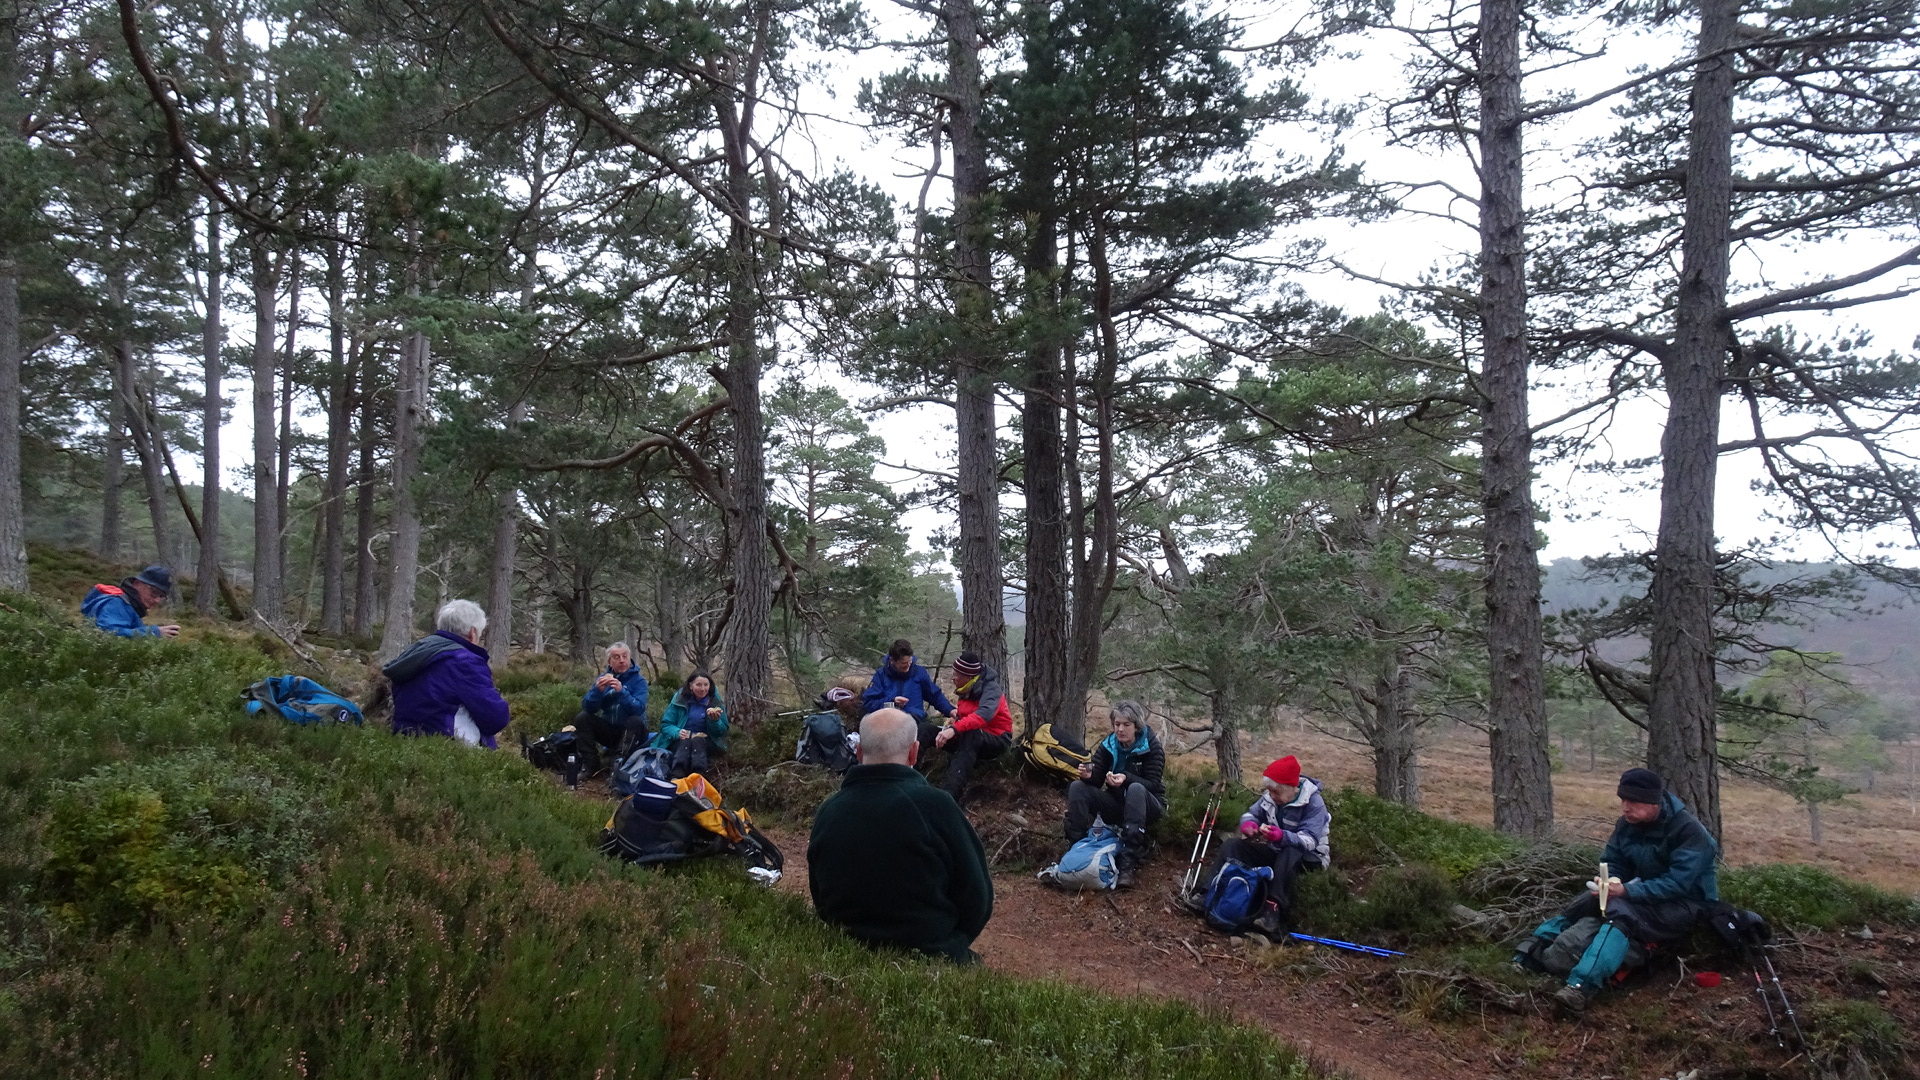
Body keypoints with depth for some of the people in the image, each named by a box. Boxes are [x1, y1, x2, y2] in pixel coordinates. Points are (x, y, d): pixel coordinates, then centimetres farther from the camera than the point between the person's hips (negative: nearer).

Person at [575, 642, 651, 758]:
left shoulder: (639, 680, -7)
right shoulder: (603, 678, 4)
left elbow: (639, 709, -23)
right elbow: (588, 708, -6)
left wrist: (621, 692, -36)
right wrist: (597, 690, -25)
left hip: (631, 731, -3)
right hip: (609, 729, 4)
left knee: (636, 720, -34)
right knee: (582, 718, -17)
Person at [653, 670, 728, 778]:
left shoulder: (715, 701, 0)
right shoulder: (680, 698, -1)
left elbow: (722, 731, 1)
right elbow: (666, 724, -2)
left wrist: (715, 720, -21)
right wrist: (677, 732, -24)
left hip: (704, 741, 0)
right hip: (678, 741, 0)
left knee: (697, 740, -33)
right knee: (685, 740, -34)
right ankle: (677, 776, -57)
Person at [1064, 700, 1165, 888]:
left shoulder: (1151, 747, -12)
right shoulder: (1108, 746, -1)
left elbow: (1152, 785, -20)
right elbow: (1096, 781, -5)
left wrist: (1127, 779, -38)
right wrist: (1088, 776, -30)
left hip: (1146, 807, -4)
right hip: (1116, 805, 4)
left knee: (1136, 789, -38)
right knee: (1077, 787, -18)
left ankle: (1129, 865, -43)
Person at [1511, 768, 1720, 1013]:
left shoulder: (1688, 830, -23)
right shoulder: (1627, 824, -2)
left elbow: (1678, 883, -29)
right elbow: (1612, 863, 5)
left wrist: (1626, 891, -35)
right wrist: (1607, 881, -19)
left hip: (1685, 904, -8)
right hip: (1647, 894, 8)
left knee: (1620, 911, -35)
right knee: (1588, 903, -15)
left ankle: (1582, 986, -55)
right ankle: (1525, 959, -22)